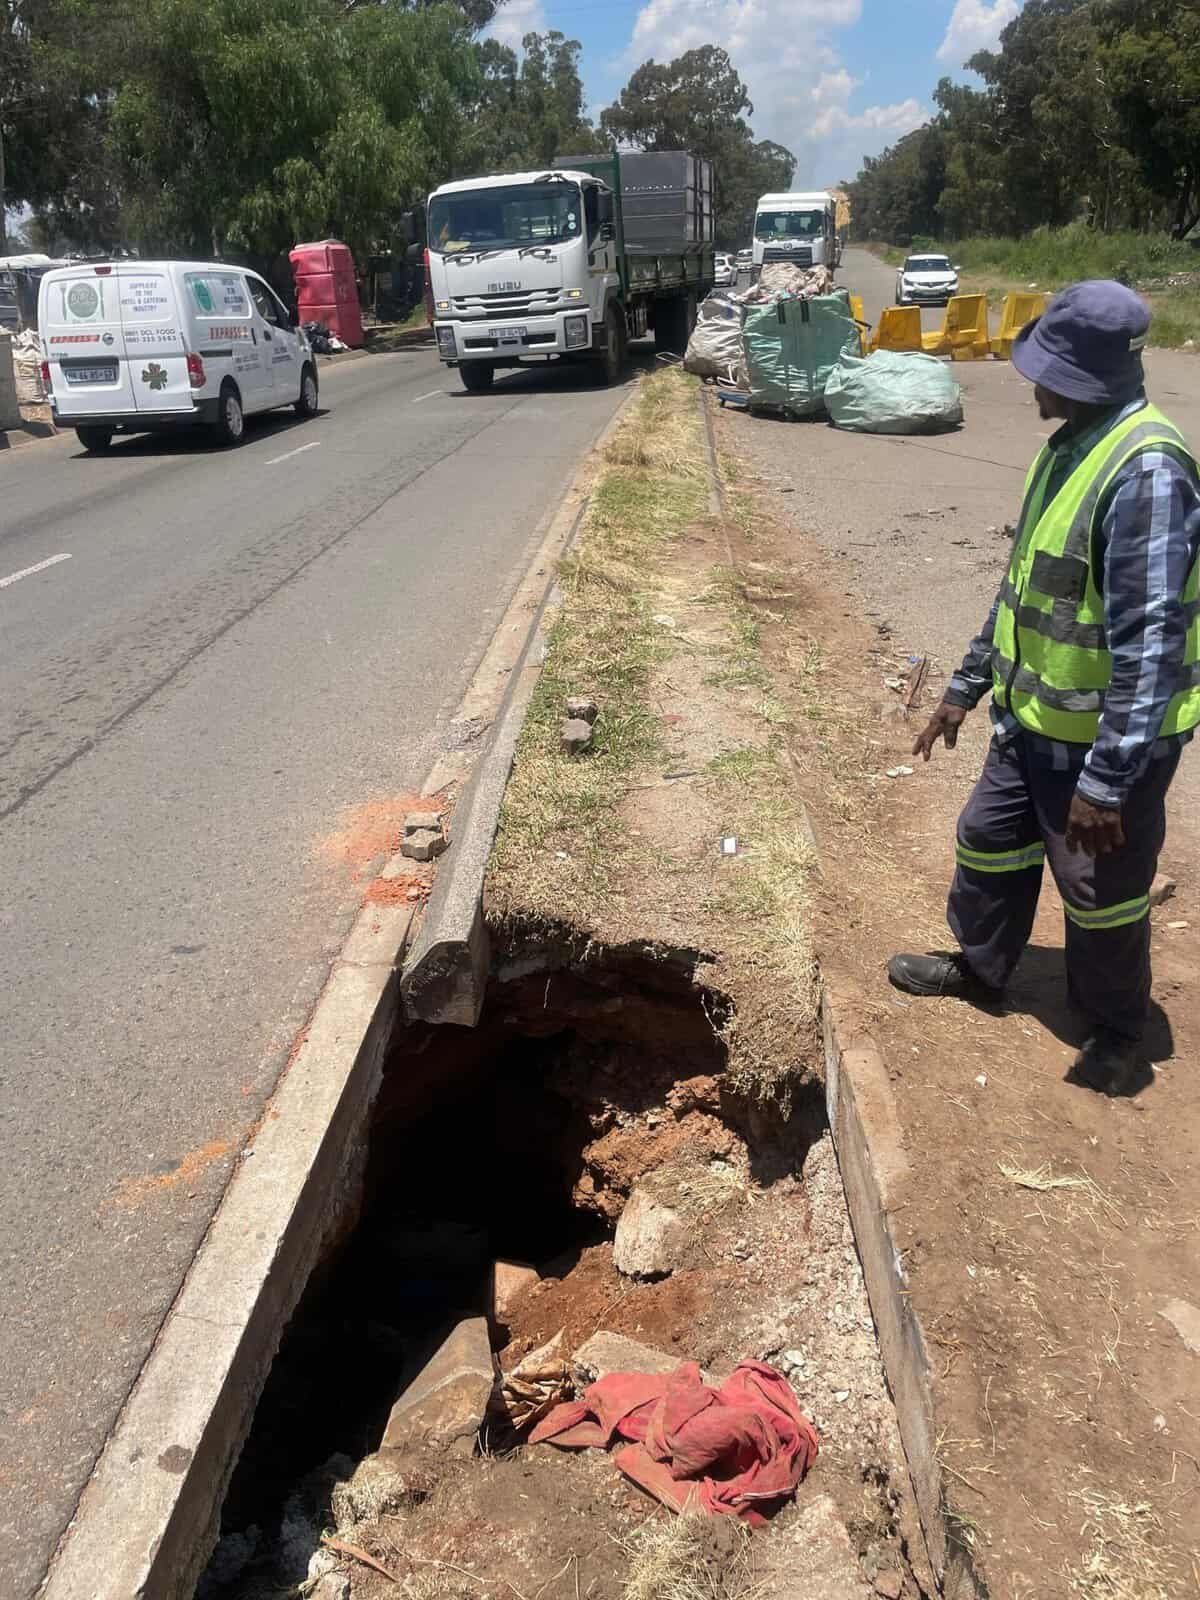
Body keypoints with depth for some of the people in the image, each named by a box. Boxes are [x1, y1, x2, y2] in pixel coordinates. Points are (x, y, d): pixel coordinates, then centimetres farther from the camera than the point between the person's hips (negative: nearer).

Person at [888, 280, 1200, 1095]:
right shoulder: (1072, 444, 4)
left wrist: (1107, 779, -27)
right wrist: (965, 687, 17)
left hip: (1110, 737, -9)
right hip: (1034, 718, 9)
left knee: (1102, 894, 9)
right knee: (988, 842, 22)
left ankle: (1118, 1033, 34)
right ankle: (980, 967, 46)